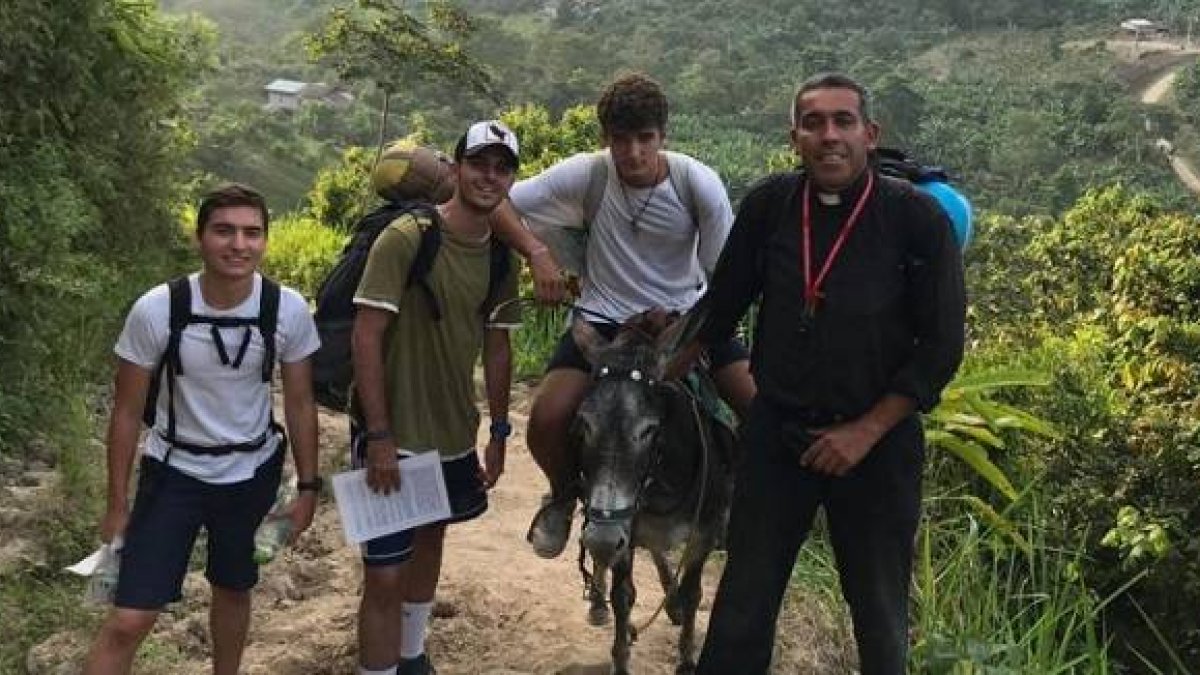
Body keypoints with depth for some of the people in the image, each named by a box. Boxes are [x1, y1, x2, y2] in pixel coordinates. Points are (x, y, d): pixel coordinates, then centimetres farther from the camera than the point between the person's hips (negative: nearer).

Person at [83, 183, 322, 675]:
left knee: (233, 590, 21)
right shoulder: (155, 311, -21)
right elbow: (127, 412, -9)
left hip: (254, 472, 2)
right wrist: (117, 506, -4)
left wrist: (307, 487, 1)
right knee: (128, 621, -6)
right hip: (174, 473, -2)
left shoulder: (289, 310, -16)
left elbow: (299, 403, -3)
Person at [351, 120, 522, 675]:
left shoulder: (503, 258, 1)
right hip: (393, 435, -7)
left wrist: (499, 433, 10)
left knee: (429, 542, 23)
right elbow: (366, 336, -19)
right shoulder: (405, 239, -17)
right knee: (385, 576, -5)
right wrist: (380, 437, -21)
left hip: (455, 435, 7)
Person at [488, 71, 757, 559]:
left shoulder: (699, 183, -16)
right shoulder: (585, 175, -16)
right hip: (605, 317, 0)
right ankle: (565, 494, 16)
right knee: (546, 419, -20)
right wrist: (537, 253, -27)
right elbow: (499, 203, -11)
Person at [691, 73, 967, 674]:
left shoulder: (917, 218, -10)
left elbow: (941, 346, -8)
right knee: (742, 606, 8)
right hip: (776, 432, 2)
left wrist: (865, 433, -12)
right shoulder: (769, 205, -2)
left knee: (880, 612, 14)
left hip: (877, 440, -2)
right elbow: (722, 305, 10)